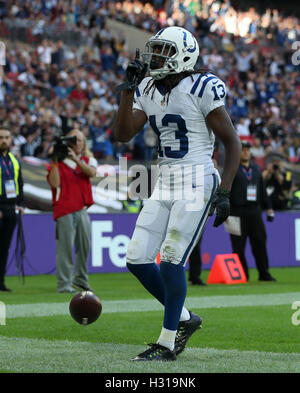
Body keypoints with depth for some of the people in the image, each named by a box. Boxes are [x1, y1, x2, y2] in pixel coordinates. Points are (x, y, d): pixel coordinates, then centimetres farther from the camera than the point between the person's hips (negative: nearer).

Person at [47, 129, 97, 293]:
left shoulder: (88, 160, 15)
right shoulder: (58, 162, 4)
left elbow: (91, 173, -8)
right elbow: (54, 183, -9)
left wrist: (76, 159, -18)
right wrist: (54, 162, -14)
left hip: (82, 210, 5)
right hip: (65, 210, -5)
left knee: (85, 246, 10)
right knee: (65, 247, -9)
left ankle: (81, 280, 26)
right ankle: (64, 284, -8)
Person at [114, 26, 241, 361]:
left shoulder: (202, 89, -11)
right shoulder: (147, 91, 9)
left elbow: (232, 142, -8)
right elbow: (123, 135, 3)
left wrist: (224, 192, -14)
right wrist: (128, 88, -4)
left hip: (196, 183, -7)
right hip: (164, 184, 7)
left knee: (171, 261, -11)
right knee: (137, 260, 2)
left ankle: (167, 343, 1)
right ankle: (183, 319, 21)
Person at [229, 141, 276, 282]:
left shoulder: (256, 168, 17)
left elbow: (262, 189, 22)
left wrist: (269, 208, 17)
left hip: (255, 211, 4)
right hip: (238, 211, -4)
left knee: (260, 242, 2)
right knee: (239, 246, -3)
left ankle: (264, 274, 8)